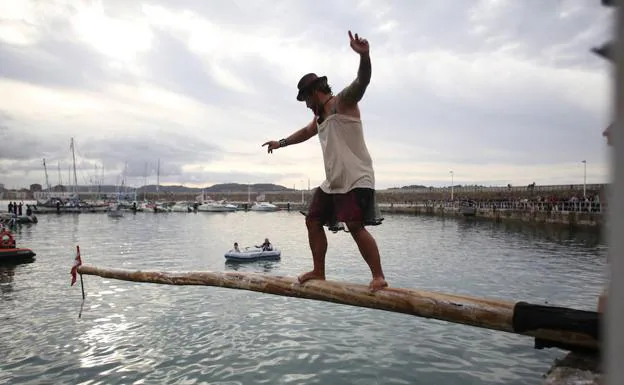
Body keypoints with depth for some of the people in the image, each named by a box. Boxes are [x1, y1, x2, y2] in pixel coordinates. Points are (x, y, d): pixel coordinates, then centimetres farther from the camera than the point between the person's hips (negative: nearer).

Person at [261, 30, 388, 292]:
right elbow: (306, 132, 40)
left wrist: (364, 56, -44)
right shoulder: (320, 116, 21)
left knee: (356, 227, -19)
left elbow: (362, 82, -24)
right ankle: (319, 272, 20)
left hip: (356, 180, -9)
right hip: (332, 182, 10)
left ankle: (379, 276, -9)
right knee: (313, 220, 10)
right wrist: (281, 143, 51)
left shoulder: (342, 102, -5)